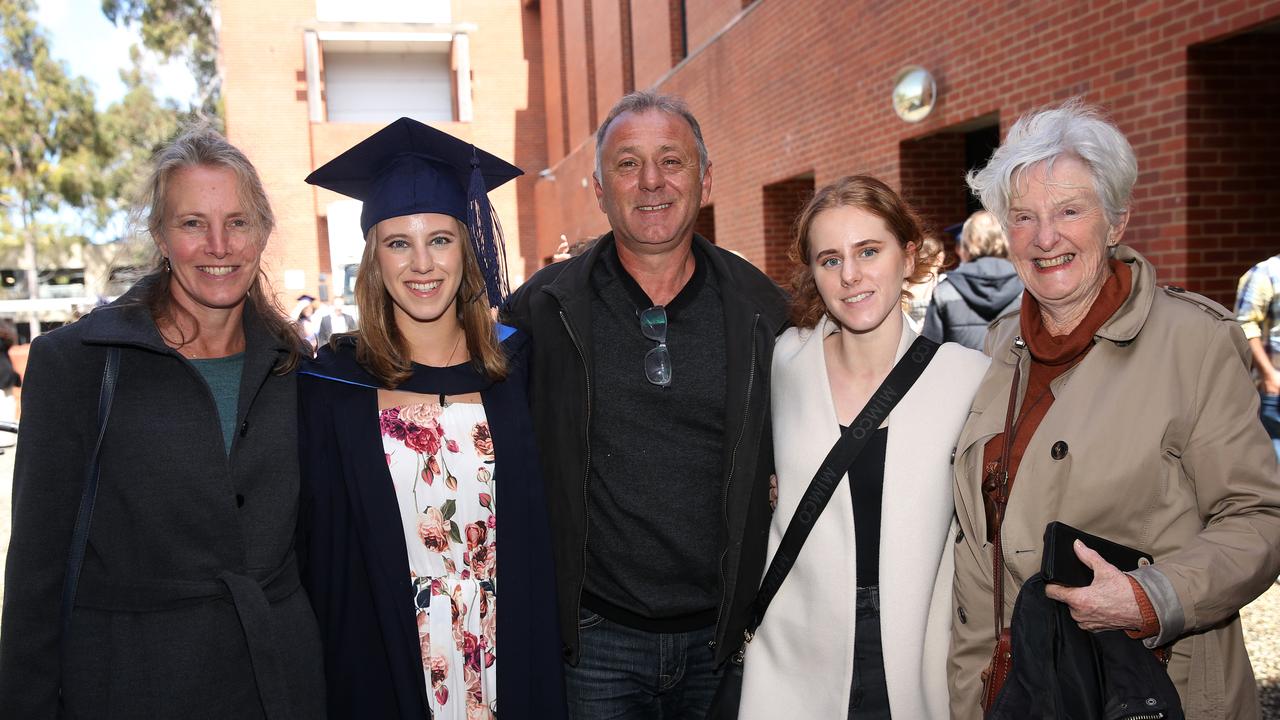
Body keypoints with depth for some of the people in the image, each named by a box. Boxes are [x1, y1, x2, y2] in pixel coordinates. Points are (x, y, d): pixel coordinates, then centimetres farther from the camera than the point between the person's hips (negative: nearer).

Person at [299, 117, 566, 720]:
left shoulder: (515, 364, -3)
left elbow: (539, 529, 4)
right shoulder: (333, 383, -7)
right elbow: (323, 551, -3)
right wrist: (336, 668, -3)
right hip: (383, 667, -1)